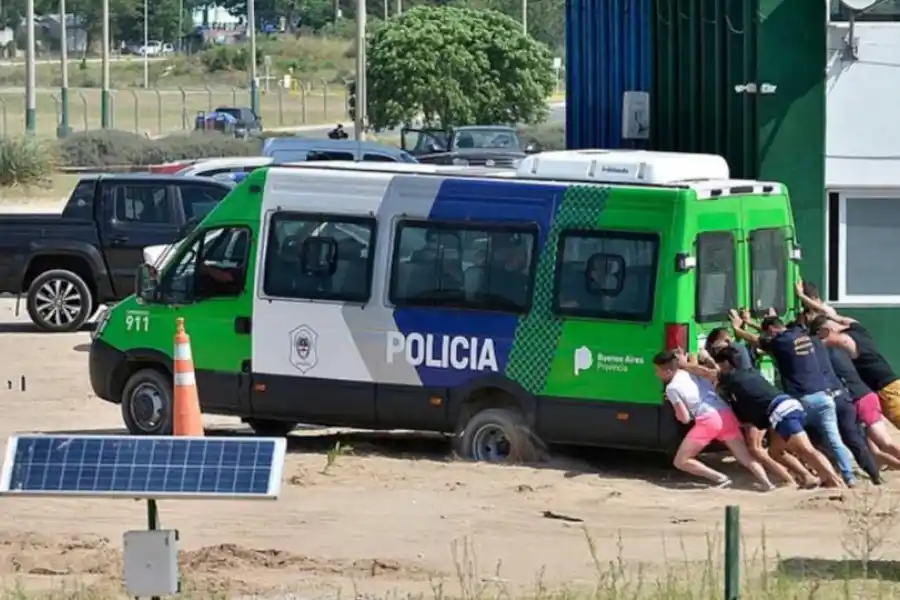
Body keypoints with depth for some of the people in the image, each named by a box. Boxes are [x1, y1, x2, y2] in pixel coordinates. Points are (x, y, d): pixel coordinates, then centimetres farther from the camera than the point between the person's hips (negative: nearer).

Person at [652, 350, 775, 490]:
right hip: (726, 414, 7)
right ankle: (767, 483, -12)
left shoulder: (672, 388, 2)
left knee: (681, 461, 4)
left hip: (708, 420, -7)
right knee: (746, 458, 11)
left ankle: (720, 478, -8)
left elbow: (685, 418, -1)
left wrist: (675, 405, 20)